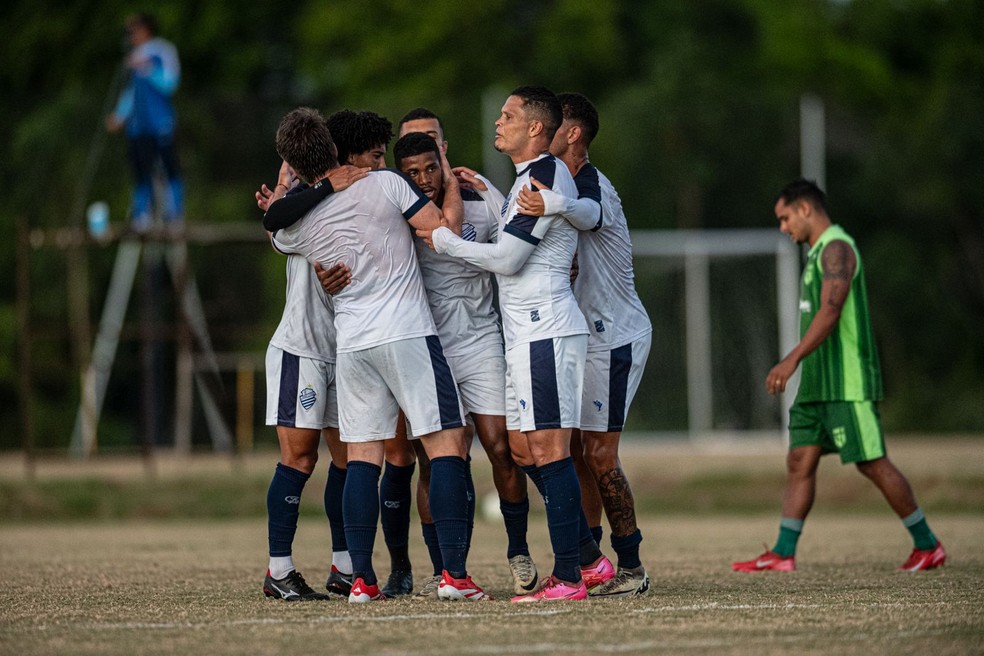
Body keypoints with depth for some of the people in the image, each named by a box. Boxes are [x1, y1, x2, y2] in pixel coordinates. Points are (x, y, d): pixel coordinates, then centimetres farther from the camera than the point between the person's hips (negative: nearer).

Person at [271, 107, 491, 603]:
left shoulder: (297, 223, 4)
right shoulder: (384, 185, -7)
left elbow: (277, 239, 28)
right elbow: (444, 231, -5)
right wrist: (453, 185, 10)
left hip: (351, 342, 4)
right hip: (408, 334, -4)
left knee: (362, 455, 8)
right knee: (445, 445, -2)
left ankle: (362, 578, 2)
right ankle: (454, 573, -10)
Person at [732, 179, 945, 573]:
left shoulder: (836, 248, -12)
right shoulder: (819, 251, 19)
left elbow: (830, 311, -23)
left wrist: (792, 360, -30)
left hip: (848, 383, -10)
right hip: (819, 382, 10)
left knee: (871, 463, -7)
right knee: (800, 462, 3)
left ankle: (928, 546, 2)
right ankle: (782, 554, 2)